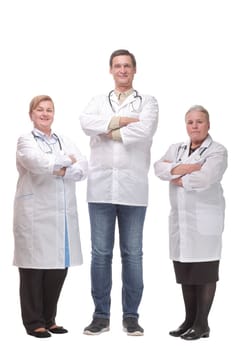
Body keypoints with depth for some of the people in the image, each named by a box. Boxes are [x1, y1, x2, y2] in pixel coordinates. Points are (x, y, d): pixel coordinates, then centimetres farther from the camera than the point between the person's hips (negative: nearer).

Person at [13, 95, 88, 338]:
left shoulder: (64, 141, 17)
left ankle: (49, 319, 21)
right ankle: (33, 322, 9)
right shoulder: (26, 141, 1)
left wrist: (64, 171, -14)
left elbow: (82, 169, 4)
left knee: (59, 268, 7)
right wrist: (67, 160, -4)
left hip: (63, 216, 5)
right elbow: (39, 163, -19)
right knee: (34, 268, -1)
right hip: (35, 215, -5)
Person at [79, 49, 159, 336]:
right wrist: (122, 121, -9)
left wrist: (109, 132, -4)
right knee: (100, 253, 3)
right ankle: (101, 315, 11)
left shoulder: (147, 102, 9)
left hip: (133, 189, -1)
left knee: (132, 254, 3)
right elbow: (86, 123, -6)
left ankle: (131, 316, 12)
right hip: (101, 187, 2)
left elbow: (145, 130, -11)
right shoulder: (98, 102, 16)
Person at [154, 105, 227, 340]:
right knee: (185, 272, 9)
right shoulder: (176, 149, 16)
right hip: (180, 219, 6)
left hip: (205, 220, -6)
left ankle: (202, 323, 6)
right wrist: (185, 168, -15)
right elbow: (159, 168, -2)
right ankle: (189, 319, 19)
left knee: (204, 272, 0)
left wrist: (178, 180, -4)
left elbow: (203, 179, -20)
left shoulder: (217, 151, -4)